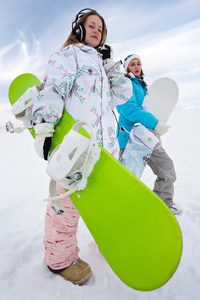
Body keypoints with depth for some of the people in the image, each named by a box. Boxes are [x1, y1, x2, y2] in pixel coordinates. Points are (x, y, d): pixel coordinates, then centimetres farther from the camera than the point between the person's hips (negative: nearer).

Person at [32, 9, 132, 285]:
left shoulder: (100, 64, 31)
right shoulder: (68, 55, 8)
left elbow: (123, 94, 23)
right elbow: (52, 89, -8)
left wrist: (111, 65, 15)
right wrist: (43, 127, -23)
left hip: (104, 143, 8)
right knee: (68, 200, -5)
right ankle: (60, 258, 15)